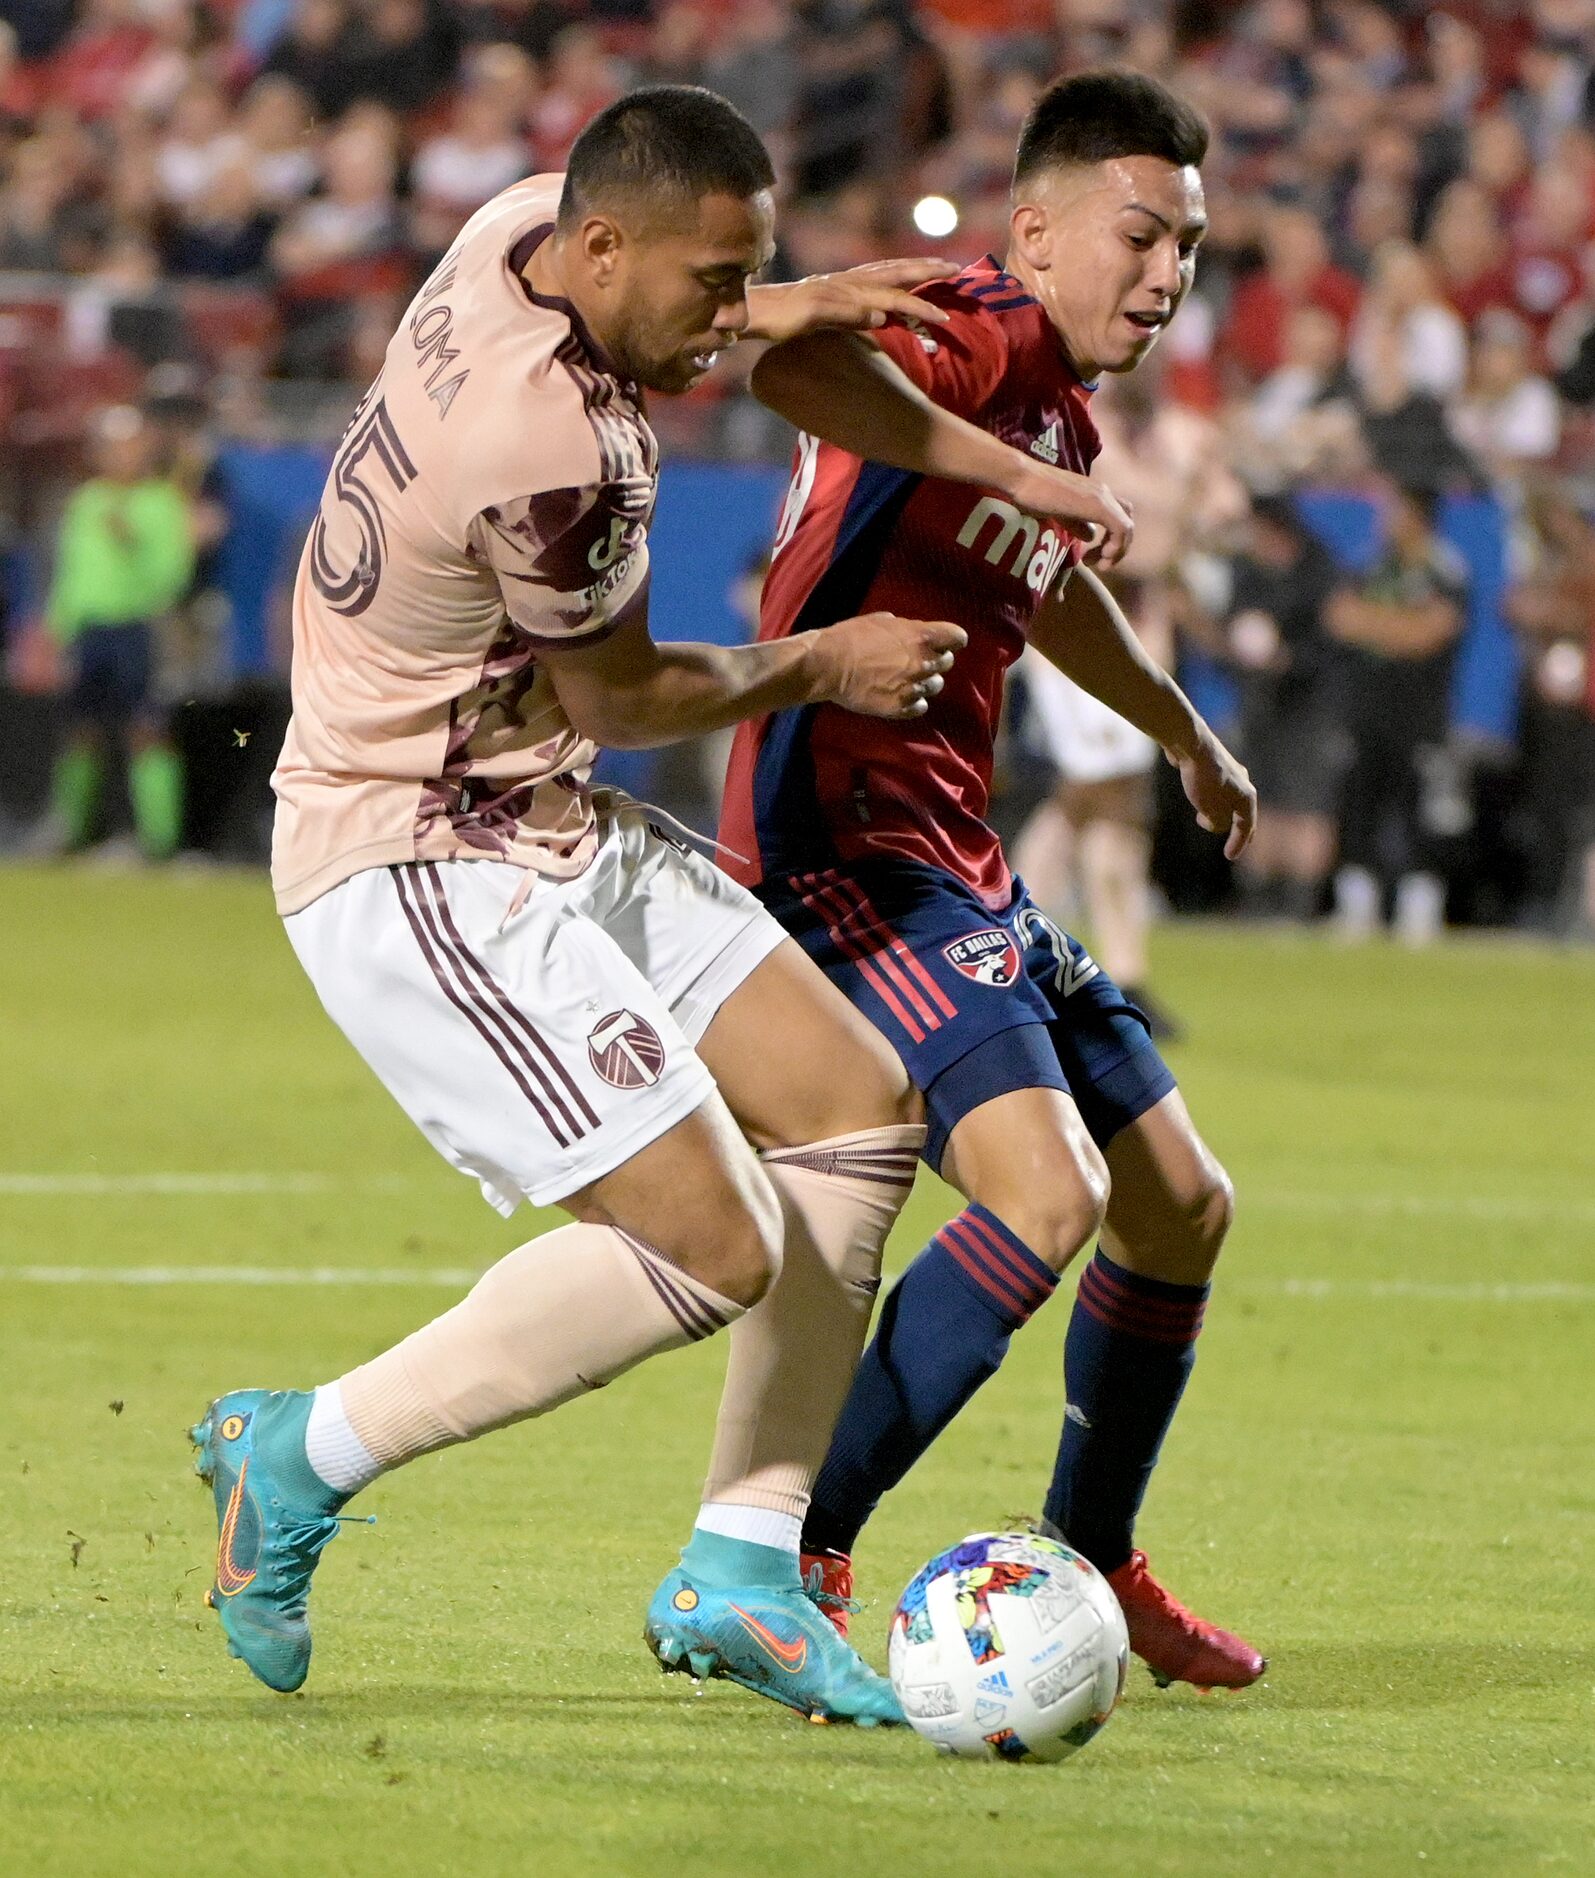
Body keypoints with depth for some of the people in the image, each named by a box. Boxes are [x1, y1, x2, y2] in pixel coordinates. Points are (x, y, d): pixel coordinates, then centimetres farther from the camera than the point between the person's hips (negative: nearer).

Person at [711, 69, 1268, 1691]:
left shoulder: (1057, 415, 17)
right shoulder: (980, 337, -13)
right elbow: (790, 364, -37)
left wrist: (1186, 735, 54)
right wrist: (998, 462, -39)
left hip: (961, 877, 10)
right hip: (848, 853, -10)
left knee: (1182, 1204, 15)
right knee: (1050, 1188, -26)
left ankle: (1090, 1568, 33)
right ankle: (788, 1563, -19)